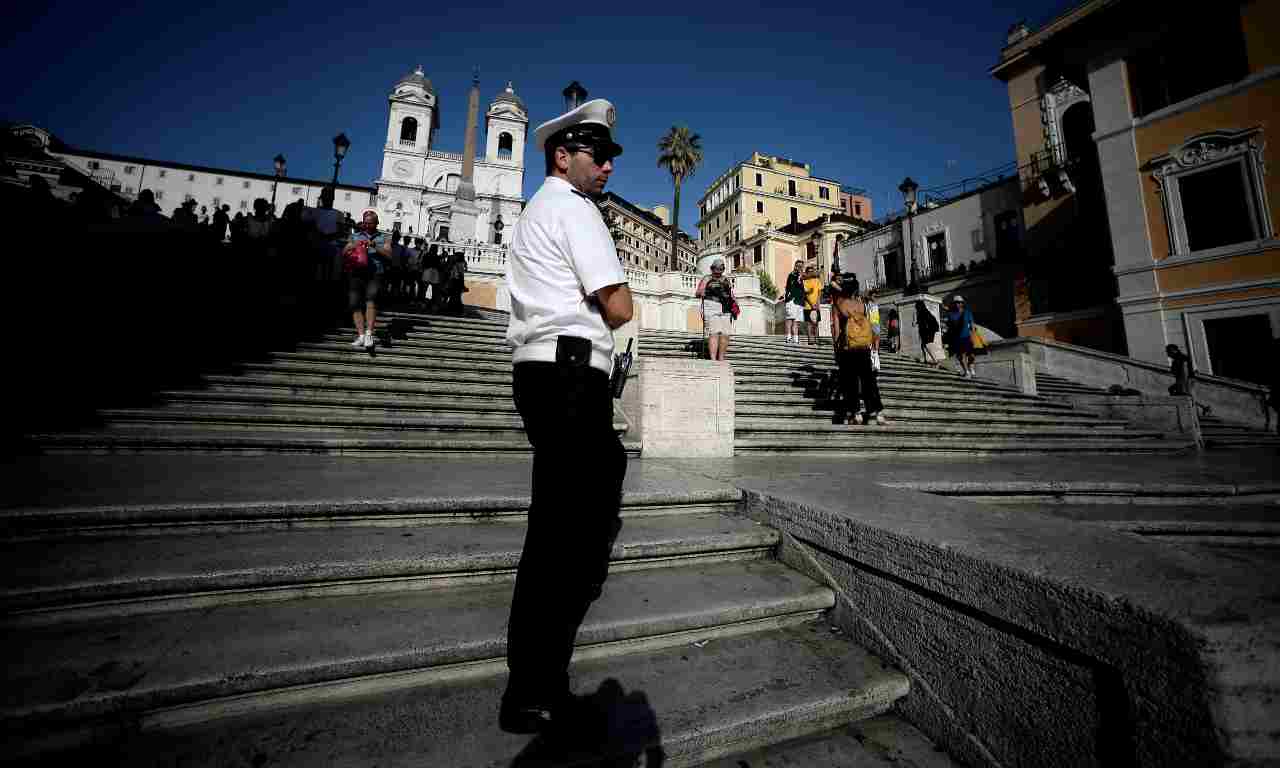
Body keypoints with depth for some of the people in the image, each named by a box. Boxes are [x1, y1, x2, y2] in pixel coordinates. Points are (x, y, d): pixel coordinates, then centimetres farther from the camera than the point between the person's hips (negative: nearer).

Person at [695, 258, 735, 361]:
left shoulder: (727, 281, 23)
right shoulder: (706, 279, 10)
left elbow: (732, 296, 24)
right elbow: (697, 293, 1)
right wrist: (700, 293, -22)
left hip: (725, 311, 5)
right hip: (711, 308, -4)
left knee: (725, 335, -1)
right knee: (714, 334, -16)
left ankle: (721, 358, 9)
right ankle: (713, 359, -19)